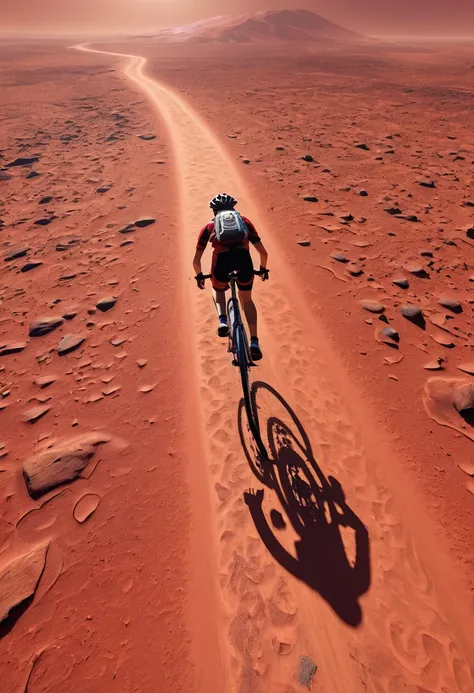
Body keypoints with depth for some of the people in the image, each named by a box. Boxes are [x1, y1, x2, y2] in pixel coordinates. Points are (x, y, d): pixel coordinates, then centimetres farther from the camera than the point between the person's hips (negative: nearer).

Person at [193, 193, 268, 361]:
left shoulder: (209, 227, 28)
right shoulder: (244, 221, 30)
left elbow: (196, 260, 25)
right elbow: (263, 252, 27)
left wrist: (199, 275, 43)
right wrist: (263, 268, 44)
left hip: (222, 259, 0)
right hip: (243, 258, 1)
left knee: (218, 290, 32)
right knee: (246, 299, 22)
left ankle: (222, 320, 5)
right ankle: (254, 342, 10)